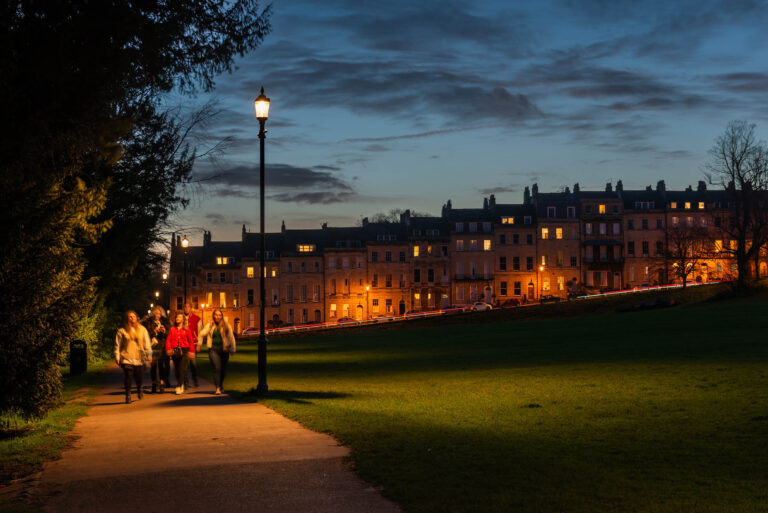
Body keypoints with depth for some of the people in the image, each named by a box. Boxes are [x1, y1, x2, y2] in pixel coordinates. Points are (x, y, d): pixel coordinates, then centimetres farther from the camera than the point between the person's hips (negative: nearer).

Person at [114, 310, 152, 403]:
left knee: (138, 377, 1)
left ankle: (139, 389, 33)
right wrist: (117, 357, -1)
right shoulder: (122, 331, 1)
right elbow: (117, 345, 3)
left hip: (138, 358, 2)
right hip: (127, 358, -2)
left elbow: (147, 343, 9)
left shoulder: (142, 329, 8)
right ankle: (128, 395, 6)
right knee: (128, 377, -8)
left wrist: (149, 355, 2)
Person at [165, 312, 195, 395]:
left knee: (182, 368, -14)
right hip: (175, 351, 3)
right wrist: (168, 349, -9)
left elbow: (191, 341, 4)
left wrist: (191, 351, -3)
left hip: (184, 350, -3)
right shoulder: (172, 329, 10)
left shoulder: (186, 329, 5)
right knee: (177, 369, 7)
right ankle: (181, 386, 21)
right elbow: (168, 340, 5)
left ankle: (180, 386, -17)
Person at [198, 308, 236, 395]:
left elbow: (231, 338, 5)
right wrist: (199, 344, -3)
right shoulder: (209, 325, 3)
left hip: (224, 350, 1)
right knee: (217, 368, -13)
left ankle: (221, 385, 33)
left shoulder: (226, 325, 2)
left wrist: (232, 349, 5)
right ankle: (218, 388, -12)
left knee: (223, 369, 9)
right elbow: (202, 334, 3)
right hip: (213, 350, -1)